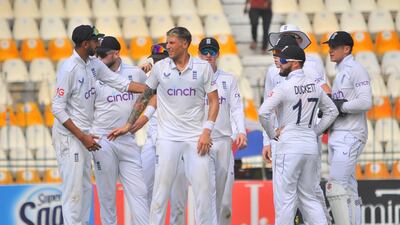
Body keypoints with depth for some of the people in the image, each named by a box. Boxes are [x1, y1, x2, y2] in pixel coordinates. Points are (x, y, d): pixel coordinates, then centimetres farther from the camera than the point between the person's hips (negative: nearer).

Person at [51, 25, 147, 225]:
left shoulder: (93, 64, 7)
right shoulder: (69, 69, -18)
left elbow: (121, 83, 9)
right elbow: (57, 109, -18)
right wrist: (82, 136, -20)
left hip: (83, 135, 9)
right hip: (68, 135, -9)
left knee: (85, 189, 12)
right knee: (74, 190, -9)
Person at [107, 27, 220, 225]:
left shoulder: (203, 67, 2)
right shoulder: (160, 67, 5)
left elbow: (214, 101, 4)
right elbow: (144, 97, 14)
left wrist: (207, 131, -6)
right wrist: (129, 125, 11)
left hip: (196, 137, 0)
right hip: (167, 137, 1)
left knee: (204, 188, -4)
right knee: (161, 188, -3)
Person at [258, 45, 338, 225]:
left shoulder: (284, 87, -10)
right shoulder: (314, 86, 10)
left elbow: (263, 113, -19)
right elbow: (332, 111, 20)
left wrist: (272, 134, -5)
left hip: (289, 145, -7)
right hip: (311, 144, 7)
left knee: (285, 197, -4)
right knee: (308, 196, 13)